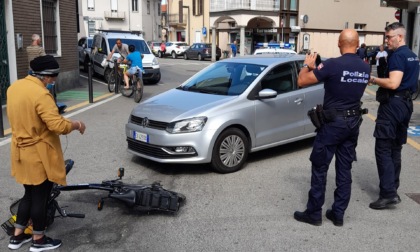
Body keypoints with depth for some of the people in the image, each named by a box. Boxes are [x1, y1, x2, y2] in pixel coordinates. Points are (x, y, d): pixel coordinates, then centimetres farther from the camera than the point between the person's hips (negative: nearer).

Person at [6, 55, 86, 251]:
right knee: (40, 197, 8)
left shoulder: (14, 87, 4)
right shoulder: (40, 94, -24)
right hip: (39, 155, -8)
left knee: (29, 195, 22)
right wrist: (76, 124, -12)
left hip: (21, 151, 8)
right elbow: (58, 126, -29)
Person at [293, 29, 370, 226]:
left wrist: (307, 65, 6)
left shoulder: (333, 64, -18)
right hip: (353, 122, 6)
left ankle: (314, 213, 11)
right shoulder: (365, 68, 4)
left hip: (333, 122, -6)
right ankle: (338, 214, 19)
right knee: (344, 169, 11)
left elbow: (302, 81, -15)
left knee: (319, 168, 4)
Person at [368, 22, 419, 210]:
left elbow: (393, 83, -25)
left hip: (393, 104, -10)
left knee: (383, 149, -9)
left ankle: (388, 193, -12)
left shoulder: (397, 55, -15)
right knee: (395, 148, 15)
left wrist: (374, 80, -12)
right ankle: (392, 187, 23)